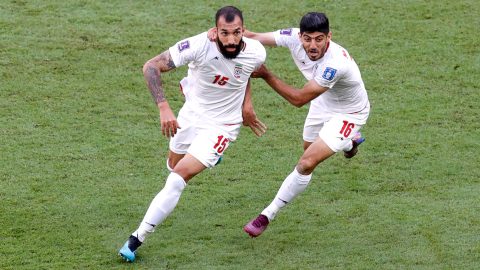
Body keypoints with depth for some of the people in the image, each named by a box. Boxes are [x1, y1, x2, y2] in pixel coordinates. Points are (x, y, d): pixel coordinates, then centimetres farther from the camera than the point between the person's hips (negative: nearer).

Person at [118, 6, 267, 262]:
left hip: (221, 126, -2)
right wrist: (164, 108, -40)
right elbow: (151, 66, -29)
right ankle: (210, 155, 64)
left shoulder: (256, 53, -21)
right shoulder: (199, 46, -30)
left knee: (179, 177, -15)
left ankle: (137, 238, -6)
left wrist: (246, 102, -1)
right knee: (174, 164, 28)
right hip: (191, 114, 2)